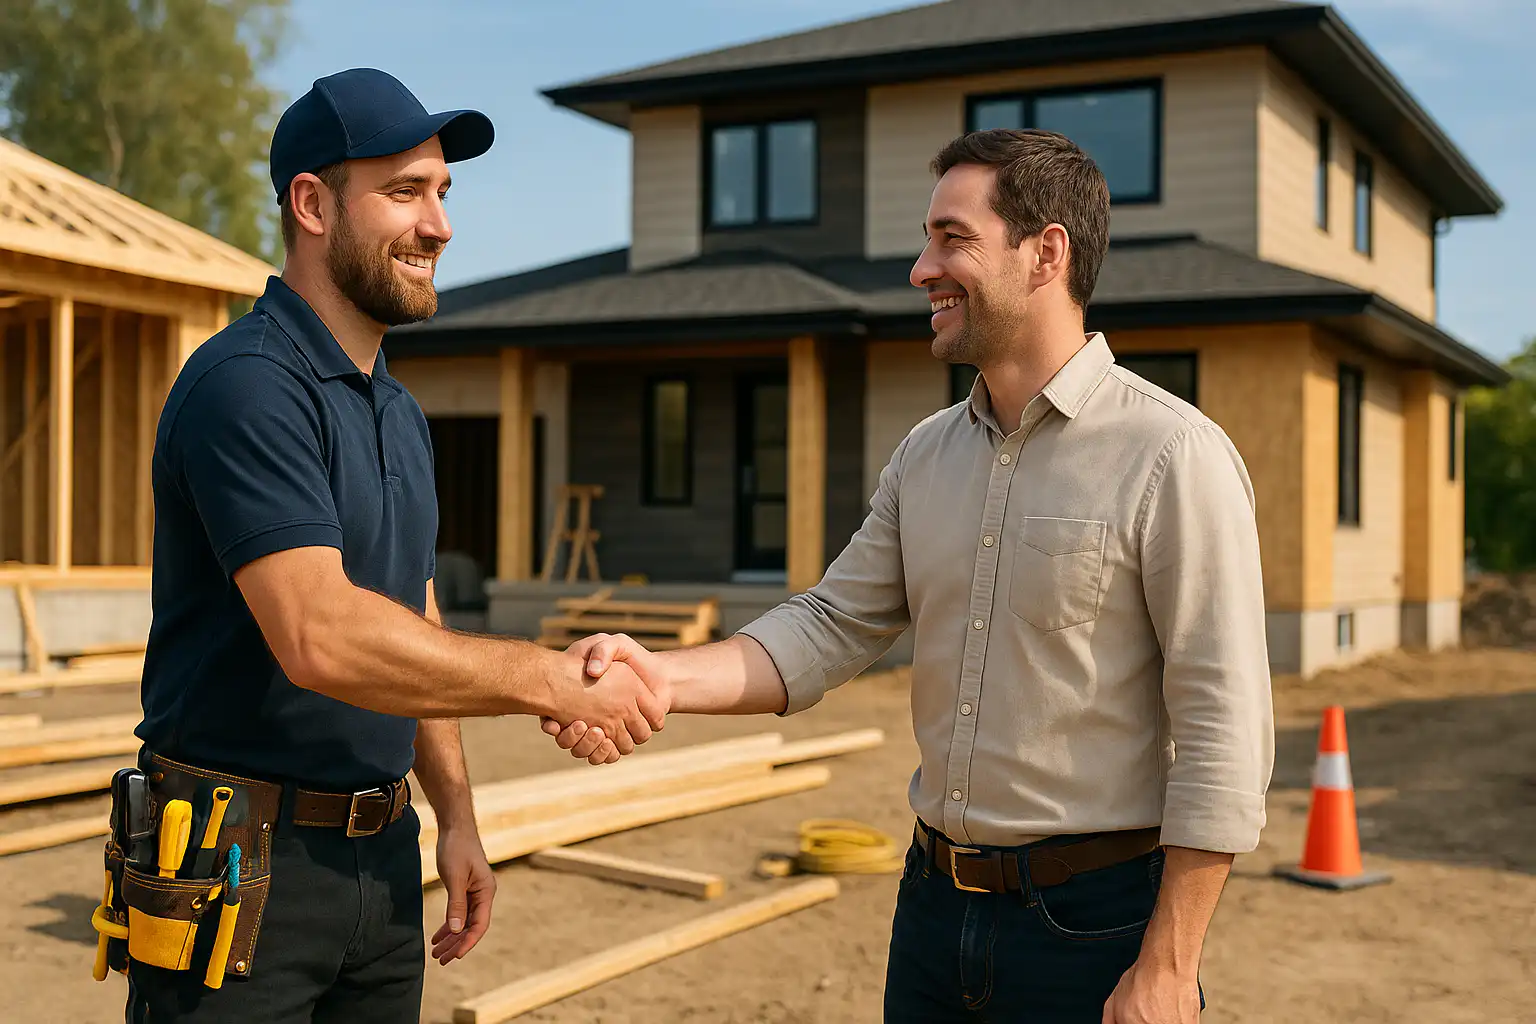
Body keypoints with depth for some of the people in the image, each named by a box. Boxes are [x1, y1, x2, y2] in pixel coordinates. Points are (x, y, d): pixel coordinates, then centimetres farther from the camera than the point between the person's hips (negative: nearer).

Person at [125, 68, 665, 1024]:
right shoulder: (246, 384, -17)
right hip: (241, 863, -8)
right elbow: (320, 637, -29)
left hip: (380, 861, 8)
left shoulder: (400, 413, 13)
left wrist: (457, 817, 15)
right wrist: (553, 681, -23)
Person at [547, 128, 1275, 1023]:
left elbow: (1224, 732, -16)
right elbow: (832, 628, 5)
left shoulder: (1173, 457, -14)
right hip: (935, 906, 6)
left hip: (1095, 921, -6)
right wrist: (667, 679, -12)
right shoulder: (927, 455, 7)